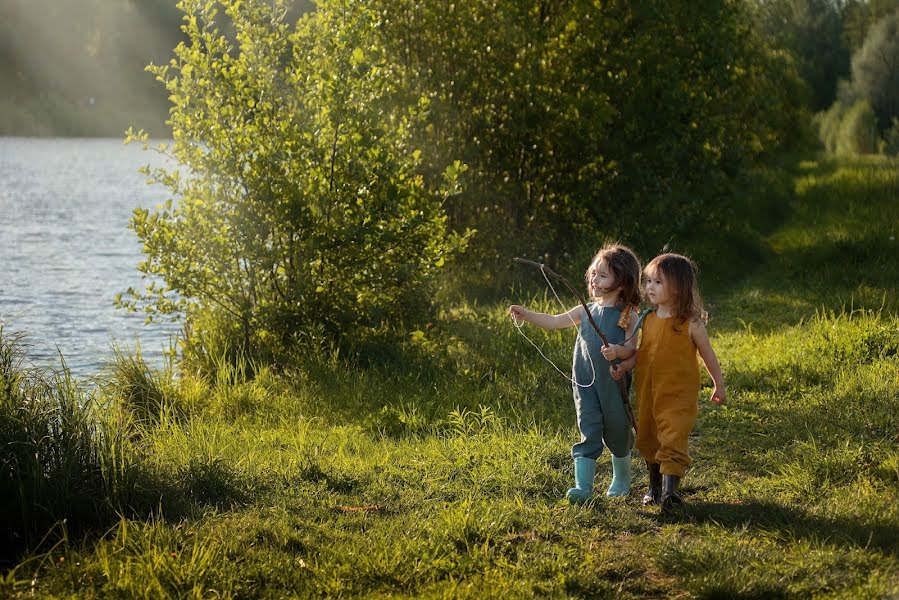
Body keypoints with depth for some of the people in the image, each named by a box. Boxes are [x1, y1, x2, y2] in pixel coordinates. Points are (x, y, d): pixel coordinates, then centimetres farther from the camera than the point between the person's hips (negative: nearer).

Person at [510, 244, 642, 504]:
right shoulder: (585, 311, 6)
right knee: (588, 434, -5)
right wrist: (525, 314, -10)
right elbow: (553, 321, 3)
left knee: (617, 434, 13)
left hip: (615, 384, -2)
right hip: (586, 384, 2)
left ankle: (621, 480, 33)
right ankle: (583, 486, -9)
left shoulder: (627, 316, -6)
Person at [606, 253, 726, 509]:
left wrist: (719, 386, 7)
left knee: (673, 440, -16)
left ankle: (670, 489, -18)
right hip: (648, 394, 6)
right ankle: (655, 486, 33)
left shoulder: (691, 324, -11)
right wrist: (623, 364, -11)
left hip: (678, 395, -6)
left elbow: (708, 355, -1)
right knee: (648, 441, 16)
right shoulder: (648, 320, 4)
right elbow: (641, 352, 9)